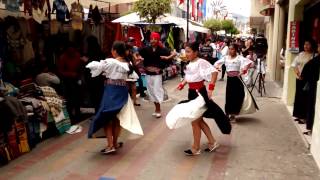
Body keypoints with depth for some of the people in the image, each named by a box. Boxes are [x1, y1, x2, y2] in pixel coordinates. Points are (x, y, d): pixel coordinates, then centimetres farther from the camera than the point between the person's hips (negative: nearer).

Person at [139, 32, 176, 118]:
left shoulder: (162, 49, -8)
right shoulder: (146, 49, -2)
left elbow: (174, 53, -7)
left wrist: (167, 57, -23)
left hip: (157, 74, -4)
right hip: (148, 74, 4)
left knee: (157, 90, -3)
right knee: (151, 91, 12)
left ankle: (158, 109, 10)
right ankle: (156, 108, 28)